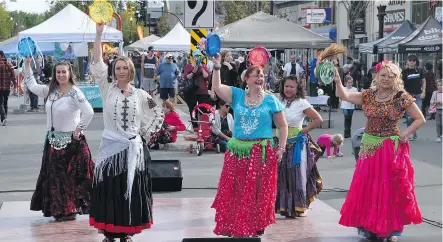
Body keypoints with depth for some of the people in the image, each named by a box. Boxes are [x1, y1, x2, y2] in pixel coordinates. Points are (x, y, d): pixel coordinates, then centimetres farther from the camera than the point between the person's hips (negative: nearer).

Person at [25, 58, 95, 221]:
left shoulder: (74, 92, -15)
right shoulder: (51, 90, 7)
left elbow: (89, 112, -23)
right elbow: (32, 86, 18)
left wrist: (79, 129, -17)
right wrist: (27, 65, 13)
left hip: (70, 141, -7)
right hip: (53, 139, 7)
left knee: (69, 176, 0)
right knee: (54, 175, 11)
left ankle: (69, 210, 10)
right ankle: (58, 210, 21)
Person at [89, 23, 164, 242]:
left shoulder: (141, 95, 4)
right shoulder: (107, 89, 1)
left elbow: (158, 115, 15)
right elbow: (97, 64, -9)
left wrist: (146, 133, 5)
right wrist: (99, 33, -14)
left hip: (133, 149, 1)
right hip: (111, 148, -1)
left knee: (131, 190, 5)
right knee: (109, 190, 2)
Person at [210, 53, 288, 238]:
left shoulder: (270, 100, 2)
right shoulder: (237, 95, 6)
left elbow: (282, 126, 5)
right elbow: (216, 87, -4)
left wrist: (281, 148, -2)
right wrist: (217, 67, -11)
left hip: (261, 152, -2)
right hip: (237, 150, 2)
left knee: (258, 192, 2)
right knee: (234, 192, 4)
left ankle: (257, 228, 13)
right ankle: (234, 227, 14)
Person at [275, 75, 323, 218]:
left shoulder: (302, 103, -7)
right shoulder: (280, 102, 7)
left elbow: (318, 119, -9)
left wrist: (304, 131, -9)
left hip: (297, 143, -5)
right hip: (281, 143, 5)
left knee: (297, 174, 1)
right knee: (282, 175, 6)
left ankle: (300, 207, 11)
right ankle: (284, 205, 17)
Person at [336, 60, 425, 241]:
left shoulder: (402, 97, -7)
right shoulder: (368, 95, 3)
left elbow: (420, 119, -3)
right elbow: (344, 95, -5)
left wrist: (405, 134, -11)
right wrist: (337, 78, -17)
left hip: (391, 148, -3)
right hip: (369, 147, 4)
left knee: (390, 188, 1)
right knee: (368, 187, 5)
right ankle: (370, 226, 16)